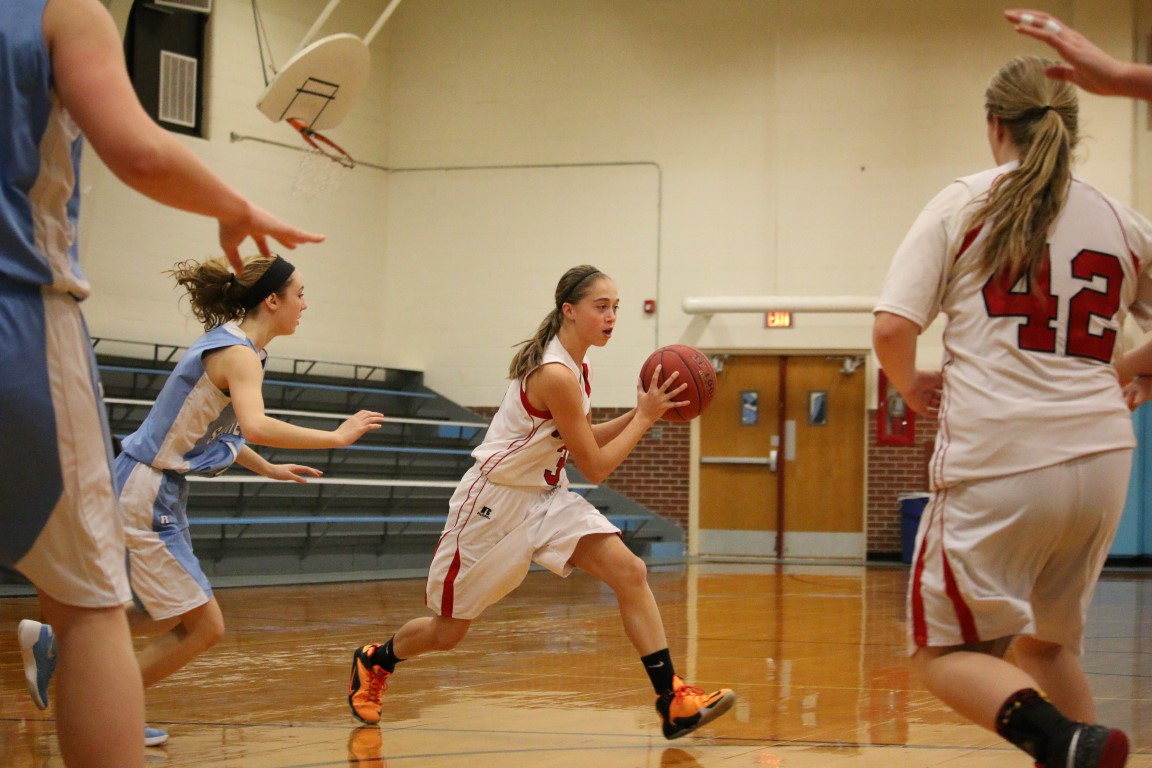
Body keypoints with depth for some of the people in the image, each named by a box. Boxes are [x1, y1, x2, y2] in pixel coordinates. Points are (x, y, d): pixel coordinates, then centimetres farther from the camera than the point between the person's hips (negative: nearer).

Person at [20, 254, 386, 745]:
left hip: (161, 495, 10)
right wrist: (336, 437, -31)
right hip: (144, 496, -10)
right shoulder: (239, 353, -19)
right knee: (205, 626, -6)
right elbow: (255, 426, -38)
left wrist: (269, 469, 25)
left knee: (169, 622, 19)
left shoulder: (228, 344, 11)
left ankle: (53, 639, 23)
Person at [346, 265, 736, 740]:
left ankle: (673, 702, -16)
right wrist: (645, 418, -14)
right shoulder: (556, 376, -25)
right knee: (448, 633, 7)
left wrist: (638, 413, 3)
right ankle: (374, 662, 38)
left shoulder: (575, 368, 3)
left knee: (630, 573, -13)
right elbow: (596, 468, -19)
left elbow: (582, 442, 16)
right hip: (494, 504, -8)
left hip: (545, 498, 8)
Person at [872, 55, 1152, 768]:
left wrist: (910, 384, 12)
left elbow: (892, 327, -7)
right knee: (1049, 641, 23)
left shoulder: (963, 205, 0)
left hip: (997, 462, -4)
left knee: (946, 653, 4)